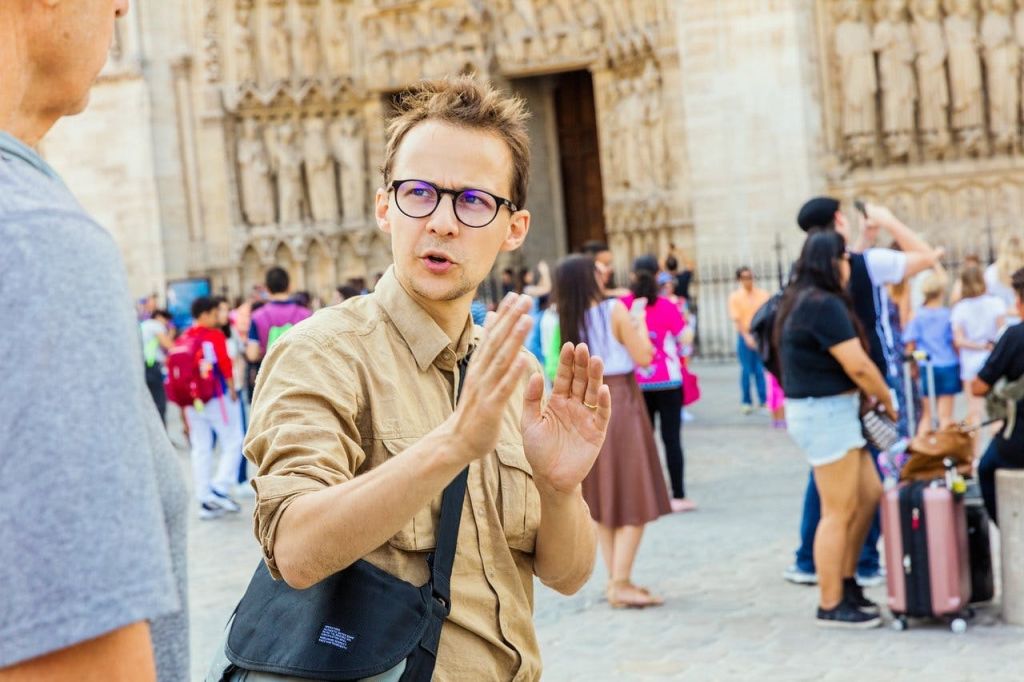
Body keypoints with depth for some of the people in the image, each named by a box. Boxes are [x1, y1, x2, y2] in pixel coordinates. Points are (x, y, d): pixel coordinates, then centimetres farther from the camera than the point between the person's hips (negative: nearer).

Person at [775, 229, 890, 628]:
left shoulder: (800, 301, 14)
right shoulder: (825, 304, -17)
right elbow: (858, 366, -19)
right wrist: (887, 401, -3)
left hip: (833, 412, 10)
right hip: (826, 414, -10)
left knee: (870, 495, 15)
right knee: (839, 511, -3)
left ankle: (845, 582, 24)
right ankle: (832, 606, 5)